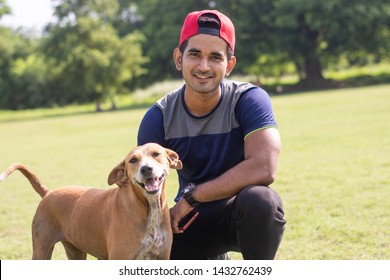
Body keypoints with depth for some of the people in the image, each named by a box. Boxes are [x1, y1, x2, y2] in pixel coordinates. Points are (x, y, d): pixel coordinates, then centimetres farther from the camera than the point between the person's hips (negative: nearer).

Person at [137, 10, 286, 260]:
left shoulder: (249, 101, -19)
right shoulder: (159, 118, -9)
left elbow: (264, 168, -34)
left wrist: (190, 197, -28)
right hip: (189, 221, 4)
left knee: (260, 200, -38)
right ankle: (214, 260, 20)